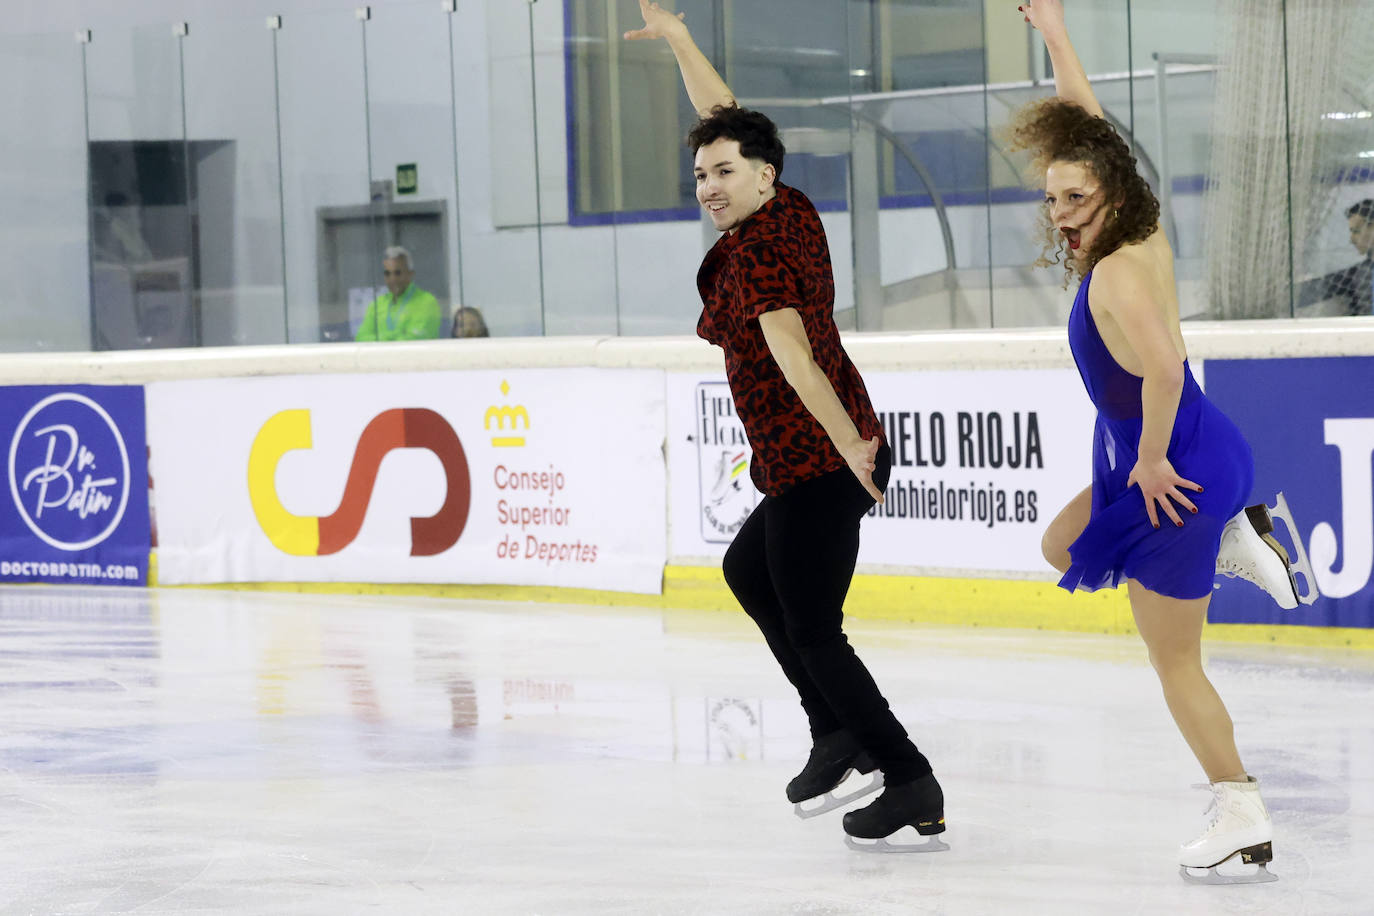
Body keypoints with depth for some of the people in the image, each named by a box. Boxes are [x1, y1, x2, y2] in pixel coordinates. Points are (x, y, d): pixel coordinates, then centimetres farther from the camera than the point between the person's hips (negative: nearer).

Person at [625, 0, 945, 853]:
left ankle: (912, 787, -4)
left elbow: (791, 352, -30)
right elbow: (727, 118, 20)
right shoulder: (791, 212, 8)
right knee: (747, 569, 28)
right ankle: (840, 733, 21)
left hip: (814, 467, -10)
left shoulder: (756, 255, -18)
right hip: (837, 454, 10)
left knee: (812, 628, -4)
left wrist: (846, 446, -39)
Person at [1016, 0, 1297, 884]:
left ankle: (1242, 816, 6)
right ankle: (1231, 533, 25)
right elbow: (1091, 136, 14)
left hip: (1173, 475, -9)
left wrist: (1150, 461, -27)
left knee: (1175, 661, 1)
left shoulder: (1116, 276, -25)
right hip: (1200, 449, 9)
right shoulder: (1143, 234, 0)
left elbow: (1163, 367, -41)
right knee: (1062, 546, 31)